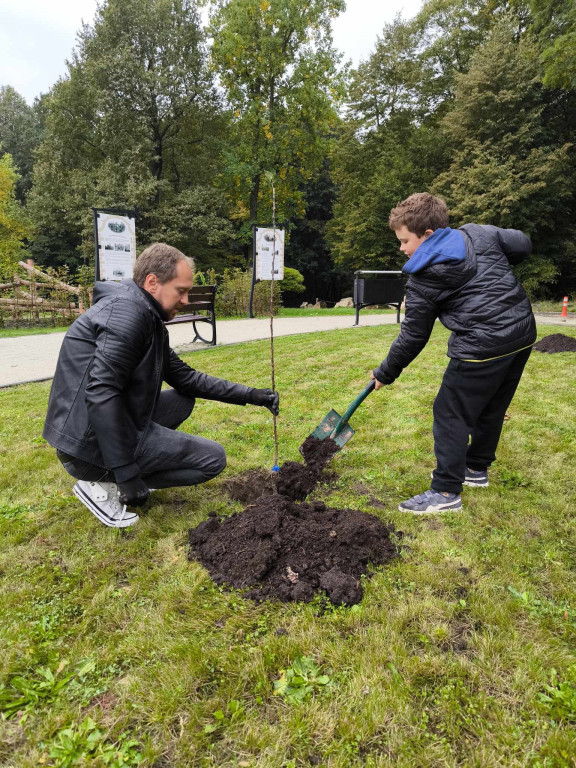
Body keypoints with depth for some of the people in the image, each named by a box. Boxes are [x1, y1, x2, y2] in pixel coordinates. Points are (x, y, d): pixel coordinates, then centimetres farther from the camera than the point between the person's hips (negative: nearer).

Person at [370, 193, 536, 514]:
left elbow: (413, 338, -4)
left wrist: (385, 374, 8)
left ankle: (446, 492, 8)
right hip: (523, 333, 8)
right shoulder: (480, 233, 9)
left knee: (451, 414, 3)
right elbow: (524, 245, 19)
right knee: (493, 408, 21)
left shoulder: (423, 279, -7)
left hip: (482, 348, -8)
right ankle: (477, 469, 38)